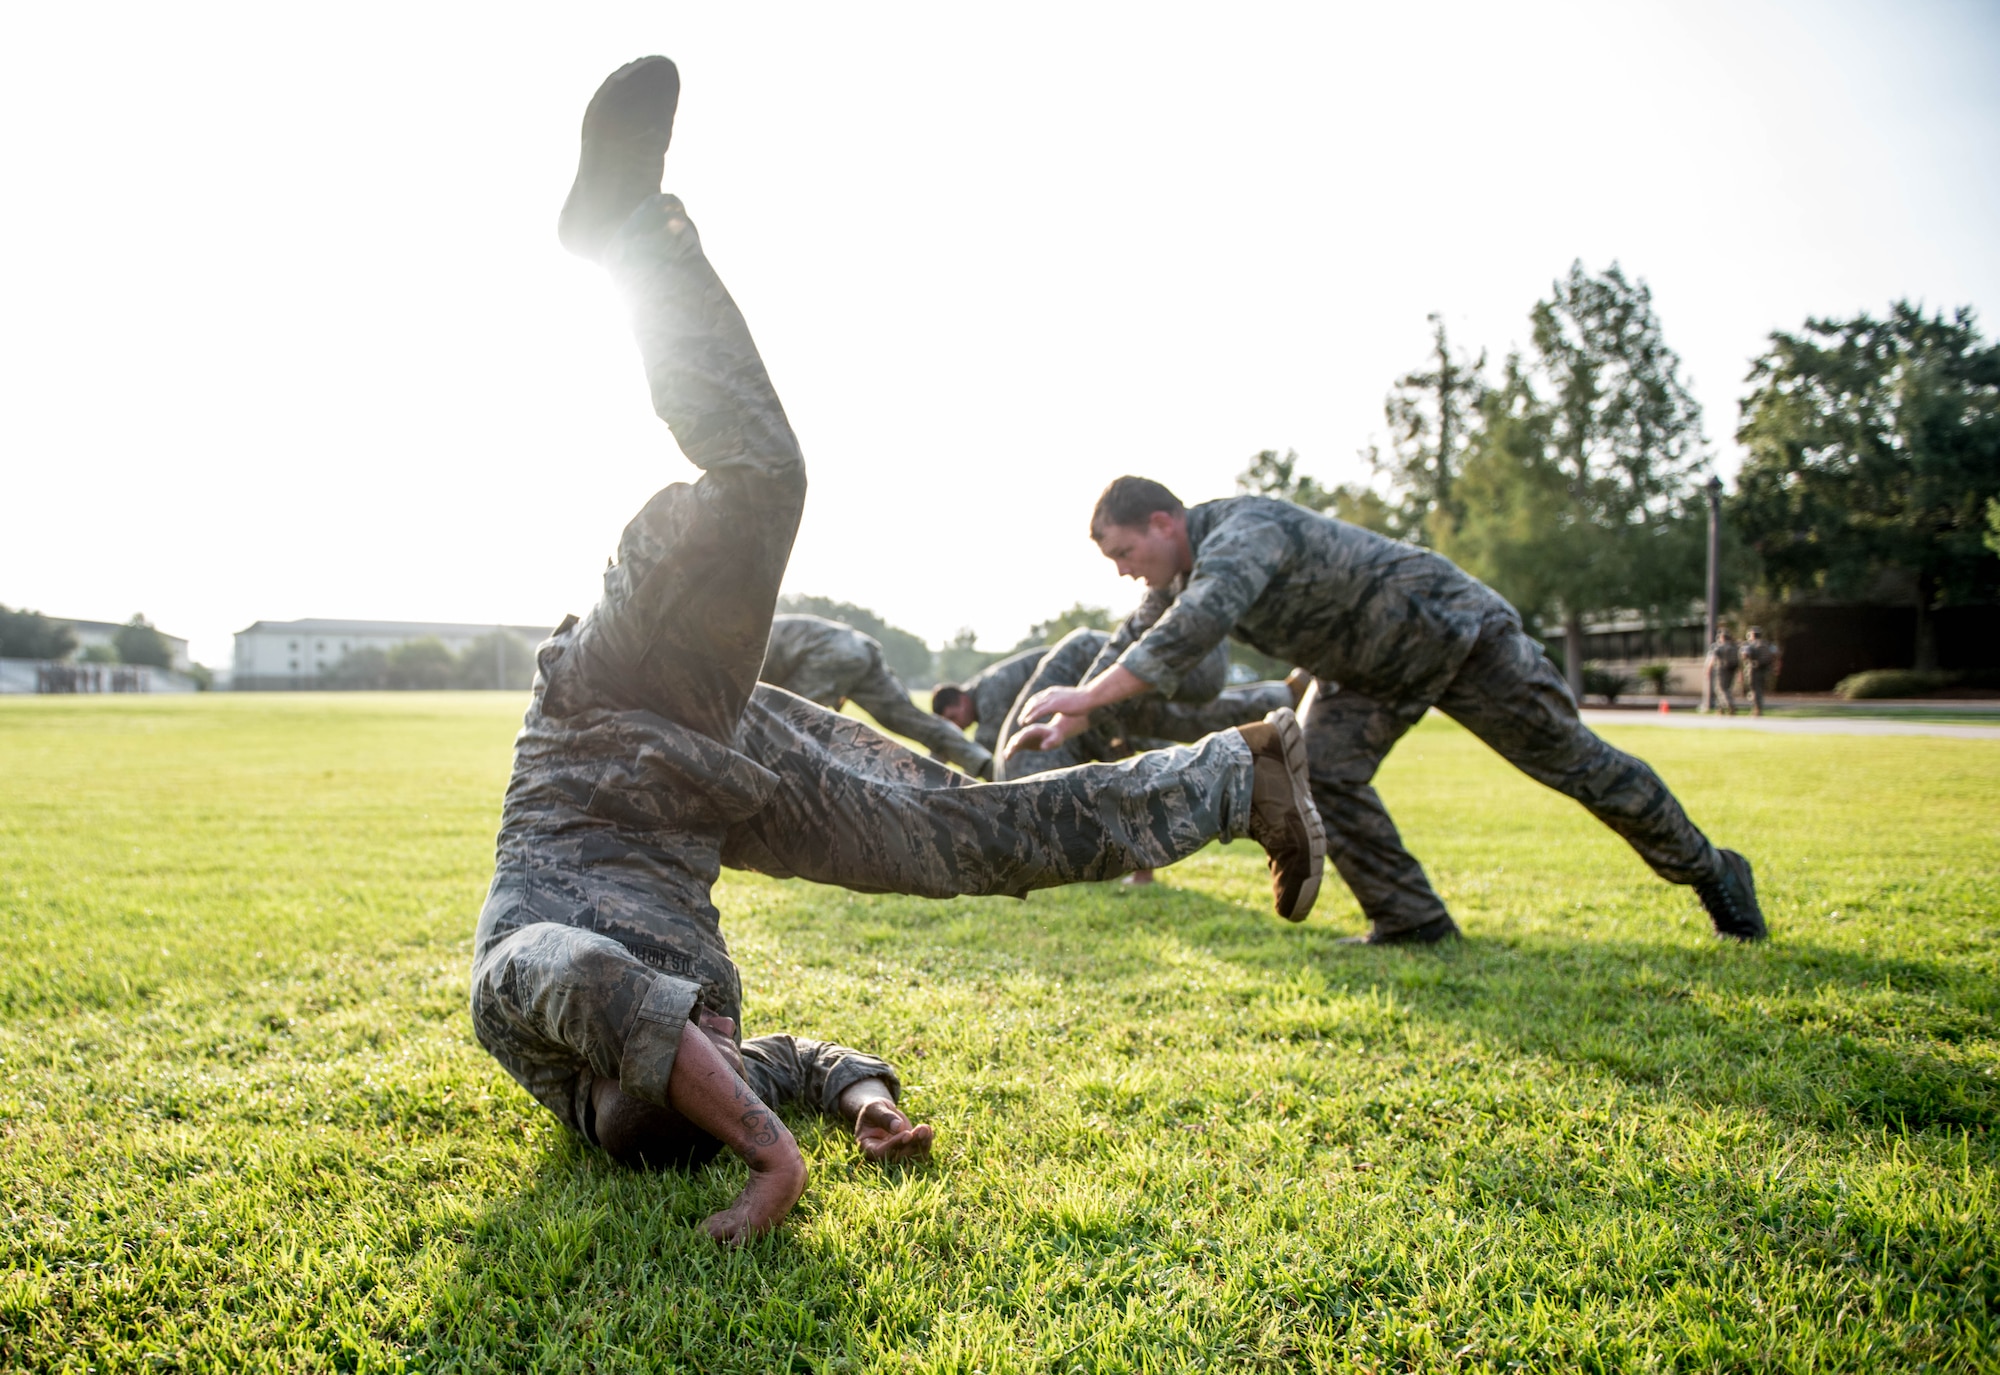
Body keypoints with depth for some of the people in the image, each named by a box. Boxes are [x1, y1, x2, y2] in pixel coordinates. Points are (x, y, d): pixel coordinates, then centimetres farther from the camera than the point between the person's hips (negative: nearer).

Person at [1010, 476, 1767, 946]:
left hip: (1456, 633, -8)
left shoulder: (1243, 534, -34)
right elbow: (1130, 643, 6)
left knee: (1574, 763, 2)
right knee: (1321, 769, -11)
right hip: (1369, 670, 8)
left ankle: (1709, 870, 21)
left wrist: (1085, 696, -48)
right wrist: (1071, 718, -6)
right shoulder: (1183, 572, -3)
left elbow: (1192, 632, -50)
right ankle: (1411, 920, 0)